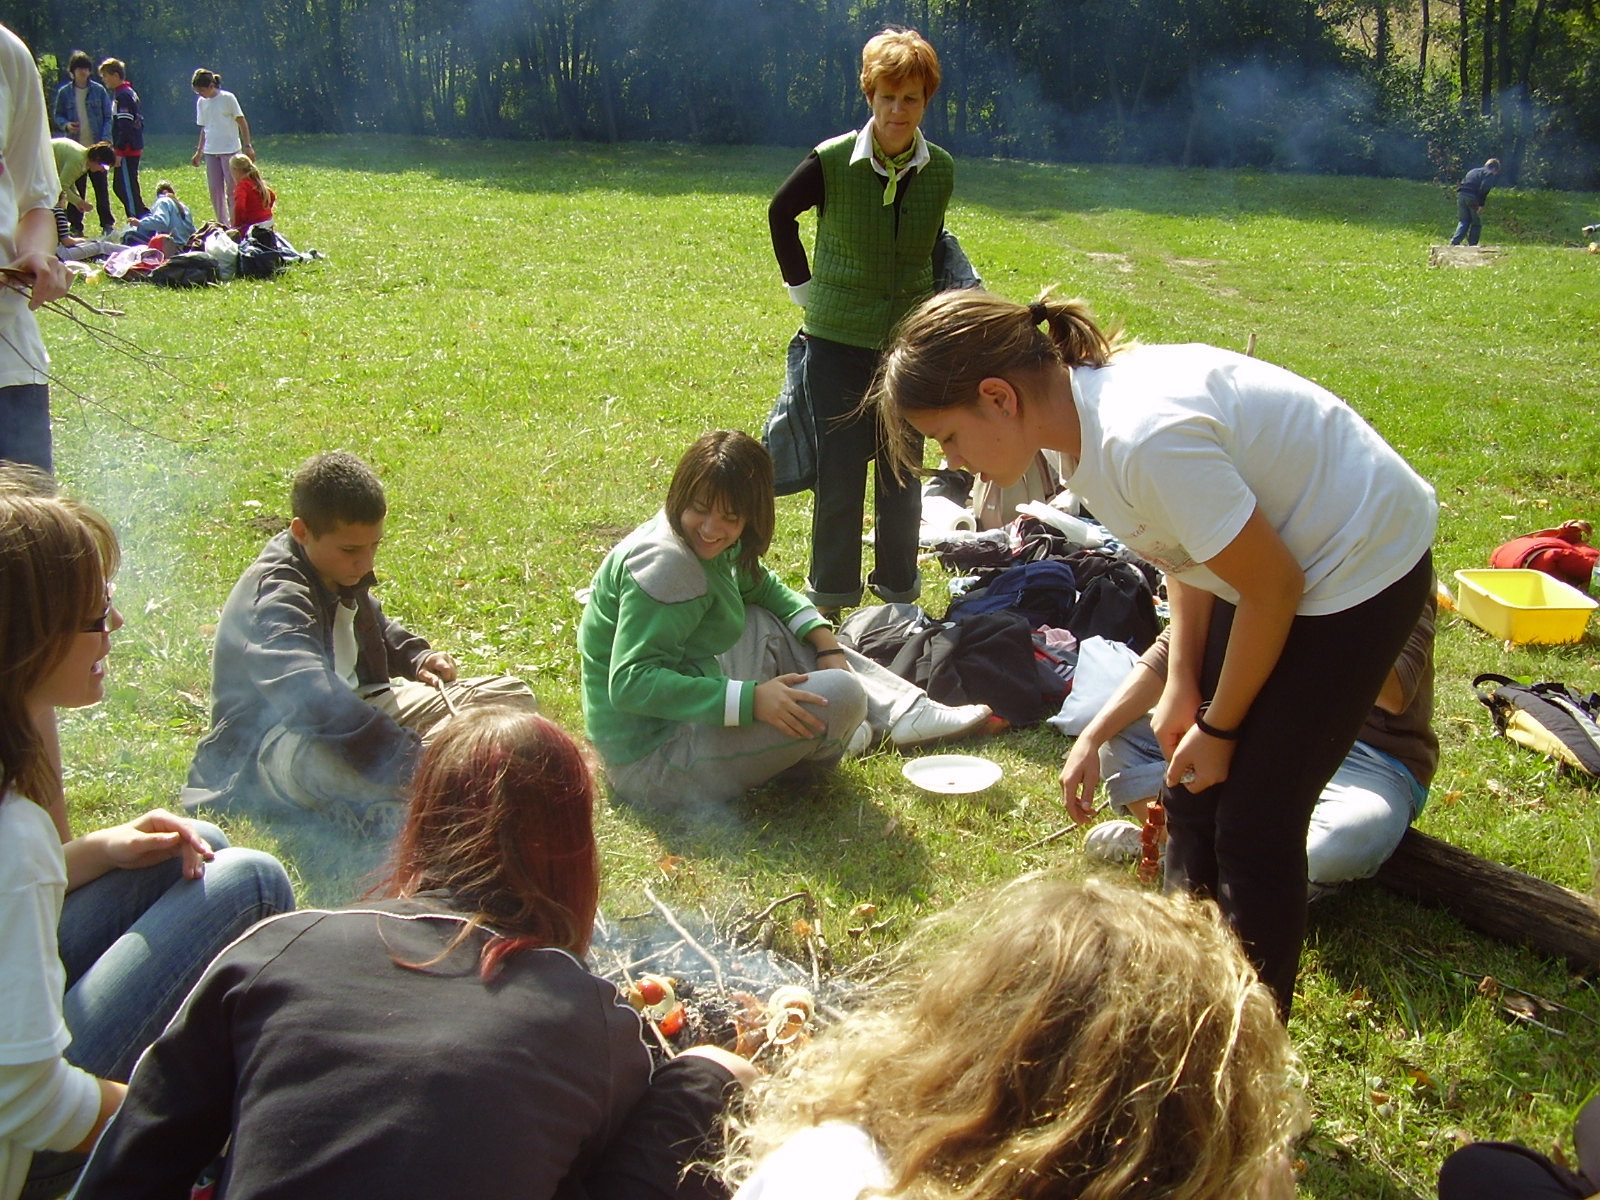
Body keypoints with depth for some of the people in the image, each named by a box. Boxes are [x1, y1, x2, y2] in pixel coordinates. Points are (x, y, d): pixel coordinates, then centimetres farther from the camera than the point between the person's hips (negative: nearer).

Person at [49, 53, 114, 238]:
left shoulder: (99, 90, 3)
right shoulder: (64, 92, 5)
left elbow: (108, 117, 4)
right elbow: (57, 116, 11)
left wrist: (106, 138, -10)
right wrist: (66, 125, -10)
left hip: (96, 146, -1)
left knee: (101, 187, 2)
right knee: (76, 188, 3)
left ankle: (107, 224, 9)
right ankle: (76, 226, 7)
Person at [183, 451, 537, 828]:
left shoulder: (340, 571, 3)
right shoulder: (275, 600, -25)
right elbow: (315, 700, -43)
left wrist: (417, 658, 5)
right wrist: (415, 758, -51)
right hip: (275, 743, -9)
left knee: (512, 697, -2)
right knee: (322, 757, -47)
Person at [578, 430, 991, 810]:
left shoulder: (702, 545, 4)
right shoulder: (663, 564, -24)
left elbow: (762, 586, 23)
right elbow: (630, 682, -31)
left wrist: (825, 641, 7)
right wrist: (750, 699, -34)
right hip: (651, 760, -10)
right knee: (841, 694, -20)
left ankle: (909, 714, 15)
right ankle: (825, 745, 15)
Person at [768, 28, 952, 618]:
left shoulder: (940, 171, -2)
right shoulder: (832, 161, -11)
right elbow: (780, 212, 6)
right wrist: (801, 285, 4)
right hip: (839, 343, -2)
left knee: (902, 473, 10)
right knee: (840, 473, 3)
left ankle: (899, 589, 25)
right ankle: (831, 594, 17)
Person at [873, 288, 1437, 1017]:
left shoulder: (1144, 440, -34)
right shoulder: (1090, 402, -6)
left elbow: (1273, 587, -24)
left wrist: (1219, 726, -11)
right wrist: (1182, 687, 1)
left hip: (1363, 572, -9)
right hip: (1277, 553, 9)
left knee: (1255, 825, -3)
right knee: (1192, 795, 12)